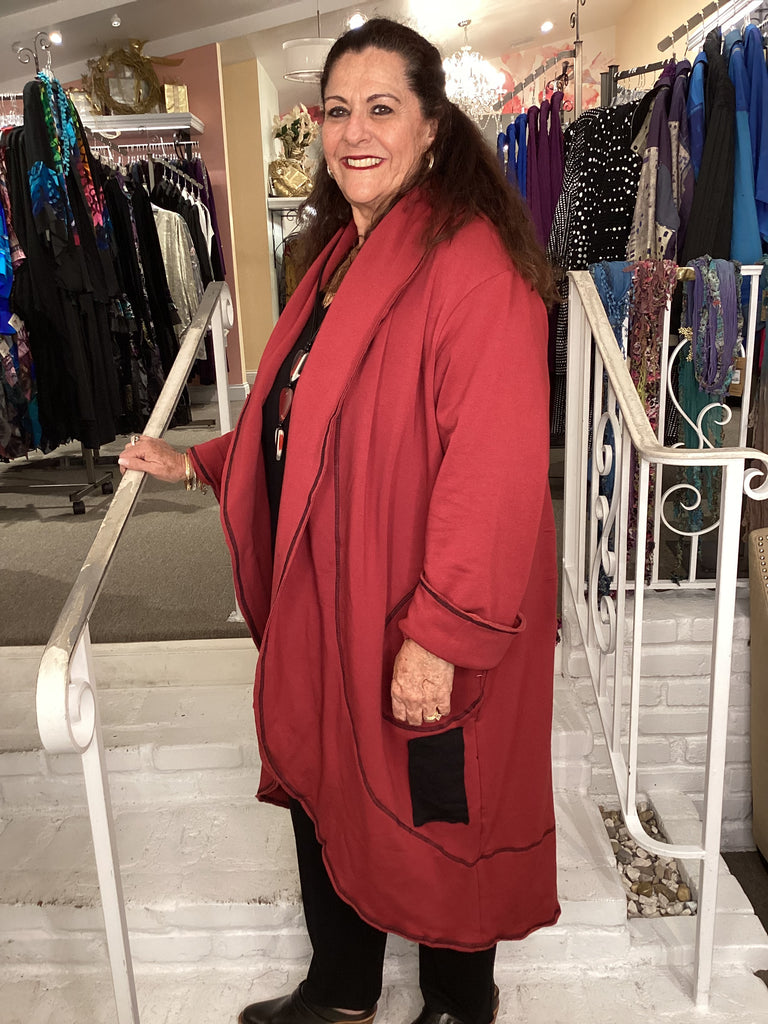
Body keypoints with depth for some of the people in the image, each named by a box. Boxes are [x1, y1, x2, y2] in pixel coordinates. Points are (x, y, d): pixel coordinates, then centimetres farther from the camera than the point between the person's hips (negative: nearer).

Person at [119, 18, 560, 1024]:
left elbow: (494, 471, -25)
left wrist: (442, 635, -25)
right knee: (325, 788, 21)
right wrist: (197, 463, 18)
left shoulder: (472, 262, -18)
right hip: (322, 597, 9)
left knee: (433, 814, 12)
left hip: (428, 628, -8)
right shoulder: (342, 253, 12)